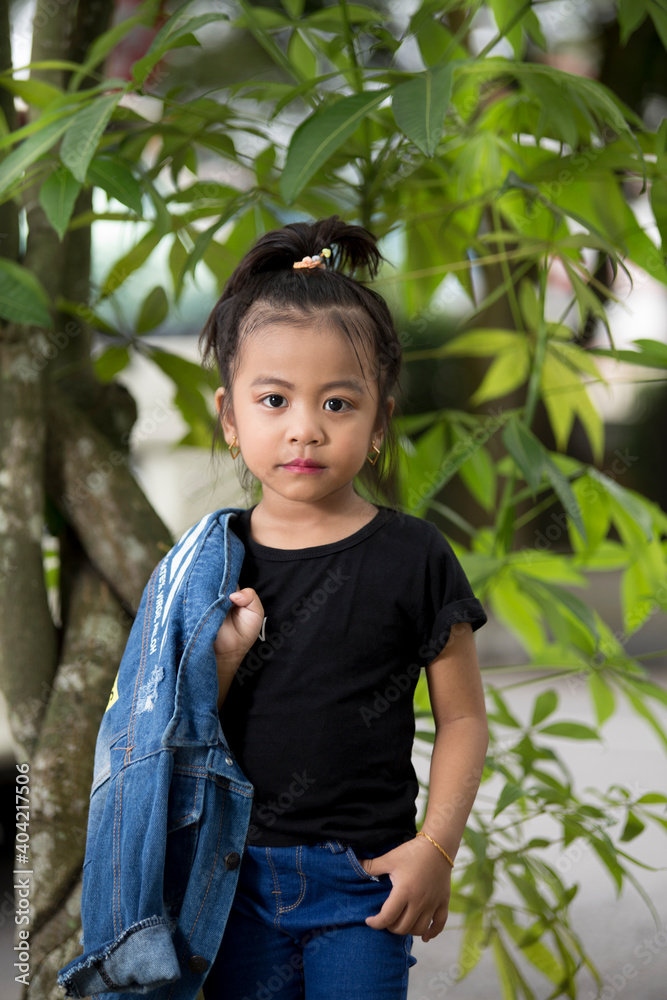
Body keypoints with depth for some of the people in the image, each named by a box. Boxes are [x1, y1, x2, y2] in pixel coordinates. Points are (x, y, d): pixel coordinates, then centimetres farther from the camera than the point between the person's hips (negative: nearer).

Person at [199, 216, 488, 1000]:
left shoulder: (412, 559, -8)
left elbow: (462, 717, -3)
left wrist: (435, 847, -10)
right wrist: (222, 657, -17)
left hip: (363, 878, -2)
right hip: (240, 873, 3)